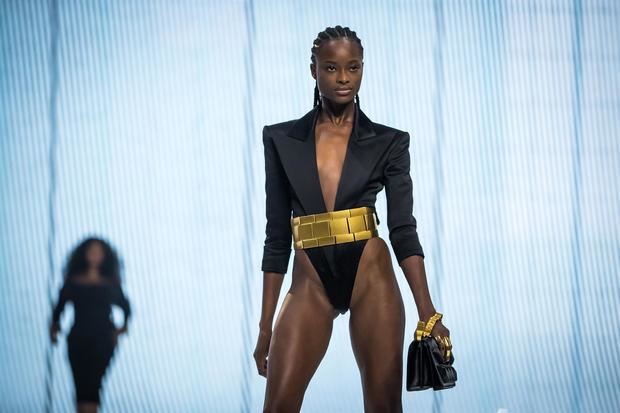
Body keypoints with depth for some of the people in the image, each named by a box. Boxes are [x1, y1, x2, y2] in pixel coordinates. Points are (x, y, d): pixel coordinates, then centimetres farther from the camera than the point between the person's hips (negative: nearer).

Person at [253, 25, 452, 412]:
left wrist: (428, 314, -11)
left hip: (370, 277, 0)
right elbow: (277, 235, 8)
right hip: (310, 283, 0)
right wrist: (265, 324, 4)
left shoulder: (388, 142, 5)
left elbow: (403, 228, 0)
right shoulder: (282, 139, 7)